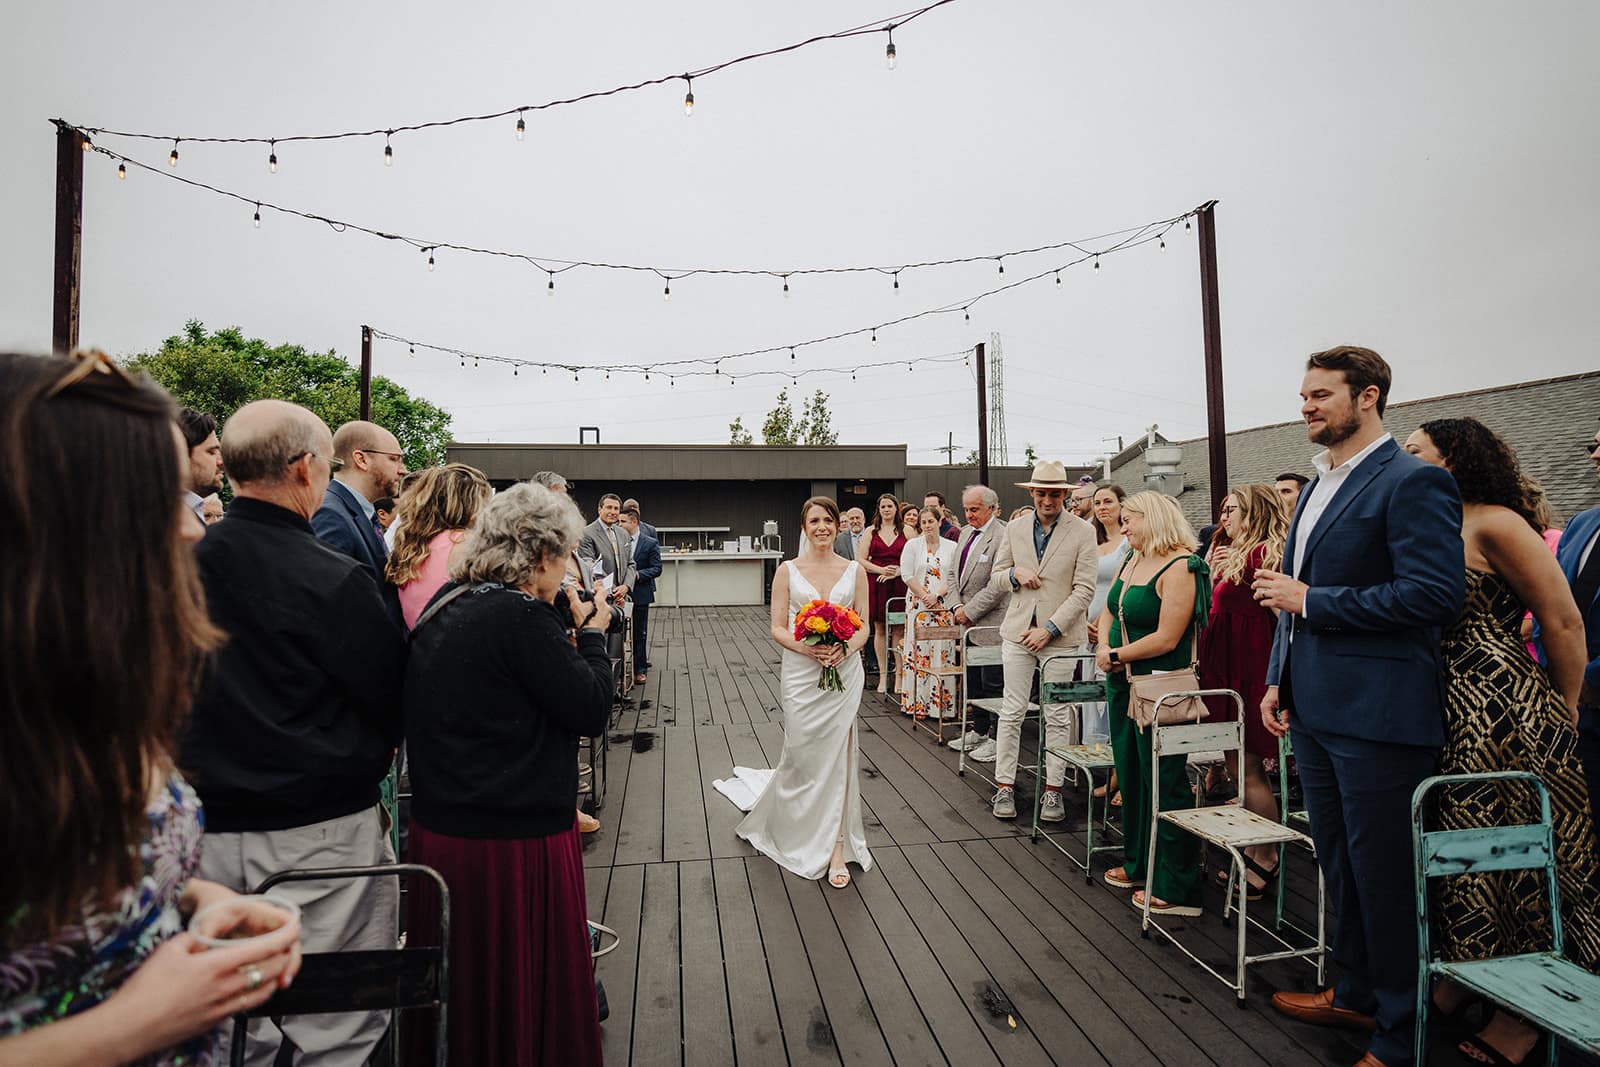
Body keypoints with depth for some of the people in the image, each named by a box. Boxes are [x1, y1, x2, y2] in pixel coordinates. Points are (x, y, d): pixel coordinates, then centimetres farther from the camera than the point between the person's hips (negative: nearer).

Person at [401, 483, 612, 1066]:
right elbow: (591, 709, -18)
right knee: (527, 978, 12)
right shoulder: (524, 616, -22)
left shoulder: (443, 608, 4)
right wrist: (592, 632, -4)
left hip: (437, 827, 8)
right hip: (518, 837, -8)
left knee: (462, 974, 24)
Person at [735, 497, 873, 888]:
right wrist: (806, 647, -19)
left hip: (845, 673, 1)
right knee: (802, 755, 4)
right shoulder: (788, 571, 1)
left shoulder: (854, 571, 5)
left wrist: (845, 649, -14)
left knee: (839, 756, 0)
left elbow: (863, 626, 6)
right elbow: (777, 628, 0)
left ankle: (837, 847, 11)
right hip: (801, 674, -1)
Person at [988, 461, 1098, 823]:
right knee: (1012, 711, 4)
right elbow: (997, 576, 15)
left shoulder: (1082, 532, -2)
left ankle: (1053, 790, 17)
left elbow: (1084, 589, -6)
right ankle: (1004, 786, 13)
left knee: (1057, 715, 5)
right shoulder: (1015, 528, 8)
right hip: (1018, 630, 2)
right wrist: (1015, 572, -9)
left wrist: (1049, 629, -12)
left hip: (1060, 634, -2)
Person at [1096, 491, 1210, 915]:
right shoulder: (1131, 561, 9)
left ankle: (1174, 887, 13)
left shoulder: (1180, 567, -18)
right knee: (1130, 773, 17)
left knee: (1163, 782, 0)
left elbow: (1166, 638, -22)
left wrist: (1116, 655, -12)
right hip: (1123, 683, 9)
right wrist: (1103, 648, -6)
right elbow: (1108, 611, 12)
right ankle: (1138, 865, 34)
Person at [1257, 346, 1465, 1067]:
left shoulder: (1412, 482, -12)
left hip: (1376, 716, -9)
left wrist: (1310, 601, -17)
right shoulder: (1317, 487, 15)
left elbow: (1436, 594, -22)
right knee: (1338, 864, 21)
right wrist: (1279, 678, 15)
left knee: (1383, 874, 5)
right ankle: (1358, 994, 40)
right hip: (1313, 709, 9)